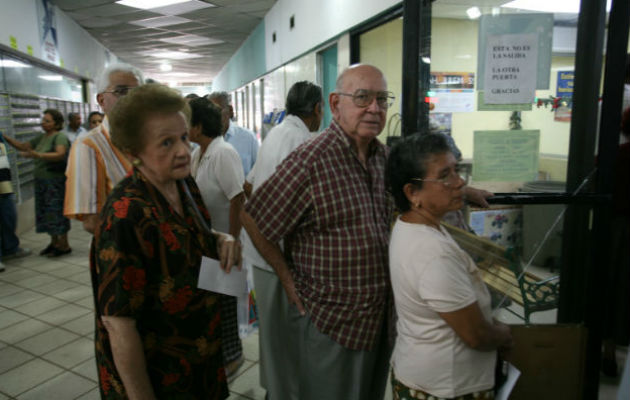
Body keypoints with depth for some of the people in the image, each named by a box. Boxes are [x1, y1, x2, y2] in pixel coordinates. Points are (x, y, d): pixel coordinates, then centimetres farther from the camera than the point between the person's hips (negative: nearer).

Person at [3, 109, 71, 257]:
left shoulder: (60, 137, -11)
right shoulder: (42, 138, 15)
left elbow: (60, 154, -27)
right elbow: (22, 146, 20)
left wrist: (37, 155, -36)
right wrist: (6, 138, 7)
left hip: (56, 181, -8)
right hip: (41, 181, 8)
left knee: (56, 211, -3)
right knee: (46, 212, 12)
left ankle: (64, 245, 7)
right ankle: (54, 243, 23)